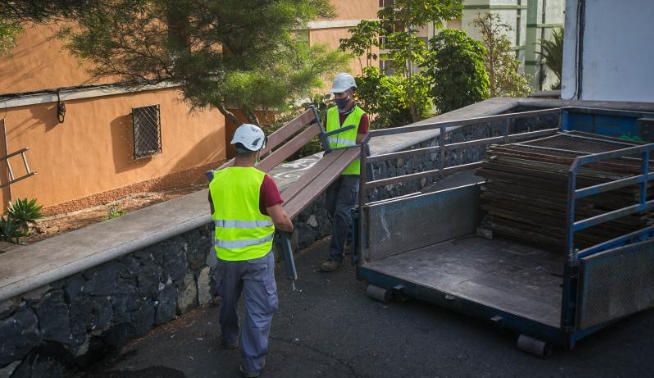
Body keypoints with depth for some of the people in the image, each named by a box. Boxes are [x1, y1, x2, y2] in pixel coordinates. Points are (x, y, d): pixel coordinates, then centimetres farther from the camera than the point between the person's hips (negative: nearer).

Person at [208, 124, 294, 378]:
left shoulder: (216, 180, -3)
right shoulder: (262, 181, -17)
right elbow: (281, 221, -19)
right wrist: (290, 227, 2)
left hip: (225, 255, 5)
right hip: (256, 257, -4)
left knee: (228, 300, 26)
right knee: (259, 309, 7)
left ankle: (230, 338, 48)